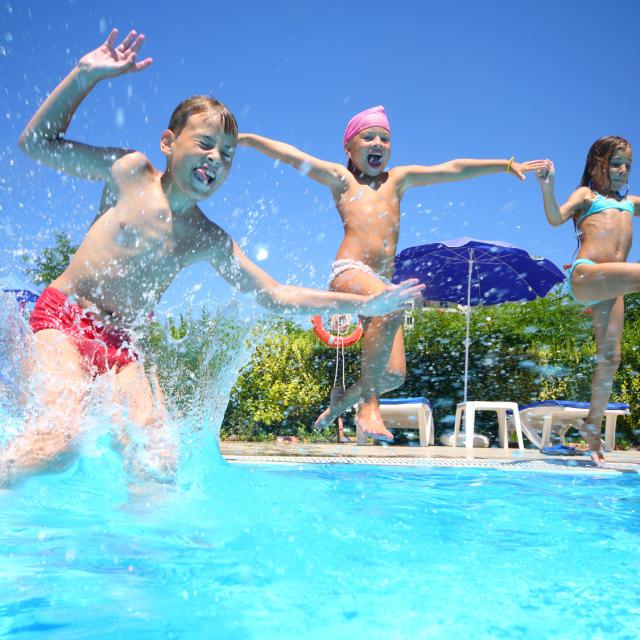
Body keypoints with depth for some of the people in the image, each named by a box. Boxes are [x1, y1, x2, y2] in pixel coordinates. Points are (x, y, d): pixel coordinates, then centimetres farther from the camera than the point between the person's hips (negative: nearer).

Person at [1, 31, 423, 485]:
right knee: (62, 435, -28)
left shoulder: (210, 242, 4)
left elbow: (275, 296, 6)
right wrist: (86, 76, -8)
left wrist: (362, 303, -1)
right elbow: (37, 143, 3)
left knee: (159, 460, -16)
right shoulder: (130, 170, -1)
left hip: (119, 342, 4)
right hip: (63, 314, -4)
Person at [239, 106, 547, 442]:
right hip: (349, 271, -5)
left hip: (382, 283, 5)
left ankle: (343, 398, 27)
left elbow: (452, 169, 21)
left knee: (394, 375, -4)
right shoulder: (341, 178, 15)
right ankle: (368, 404, -25)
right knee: (393, 305, -37)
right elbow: (291, 155, 10)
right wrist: (246, 138, 5)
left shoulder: (398, 179, 24)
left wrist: (506, 164, 19)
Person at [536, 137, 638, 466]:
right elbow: (556, 218, -7)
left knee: (610, 358, 3)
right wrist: (548, 188, -22)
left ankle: (593, 425, 14)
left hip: (610, 287, 6)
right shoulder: (586, 194, 12)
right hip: (585, 276, -5)